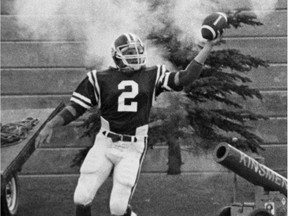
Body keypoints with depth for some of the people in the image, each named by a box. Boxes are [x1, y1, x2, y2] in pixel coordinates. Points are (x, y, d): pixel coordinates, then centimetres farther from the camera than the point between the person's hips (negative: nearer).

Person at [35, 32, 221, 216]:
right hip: (105, 144, 1)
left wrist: (208, 46, -7)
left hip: (132, 149, -1)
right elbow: (74, 108, 1)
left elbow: (187, 77, -5)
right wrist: (50, 126, -11)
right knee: (82, 198, -7)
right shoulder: (101, 79, 0)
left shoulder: (152, 76, 2)